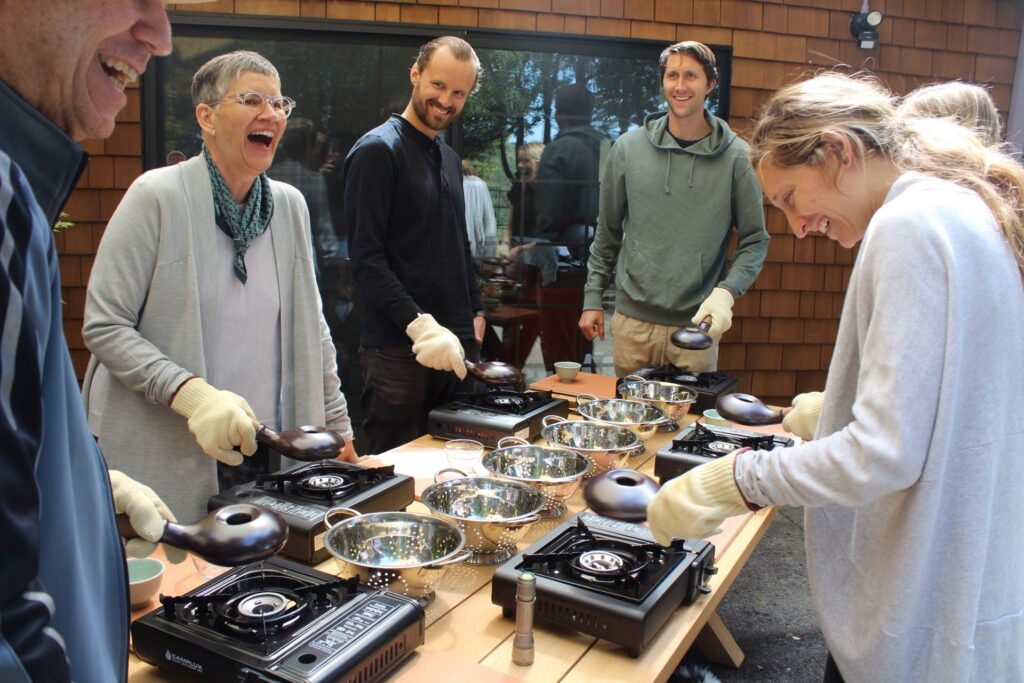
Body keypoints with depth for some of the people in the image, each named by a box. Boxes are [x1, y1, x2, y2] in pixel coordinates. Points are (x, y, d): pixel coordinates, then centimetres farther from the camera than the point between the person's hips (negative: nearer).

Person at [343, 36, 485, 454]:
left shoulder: (448, 157, 18)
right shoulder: (377, 151, -8)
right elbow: (367, 258, -16)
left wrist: (475, 311, 15)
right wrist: (420, 324, -24)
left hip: (456, 342, 8)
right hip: (399, 347, -7)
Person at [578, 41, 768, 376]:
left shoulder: (736, 157, -2)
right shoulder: (629, 147, 3)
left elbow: (755, 241, 1)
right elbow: (607, 232, 10)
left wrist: (726, 292, -15)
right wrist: (592, 298, 9)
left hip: (697, 324, -1)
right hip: (632, 321, 2)